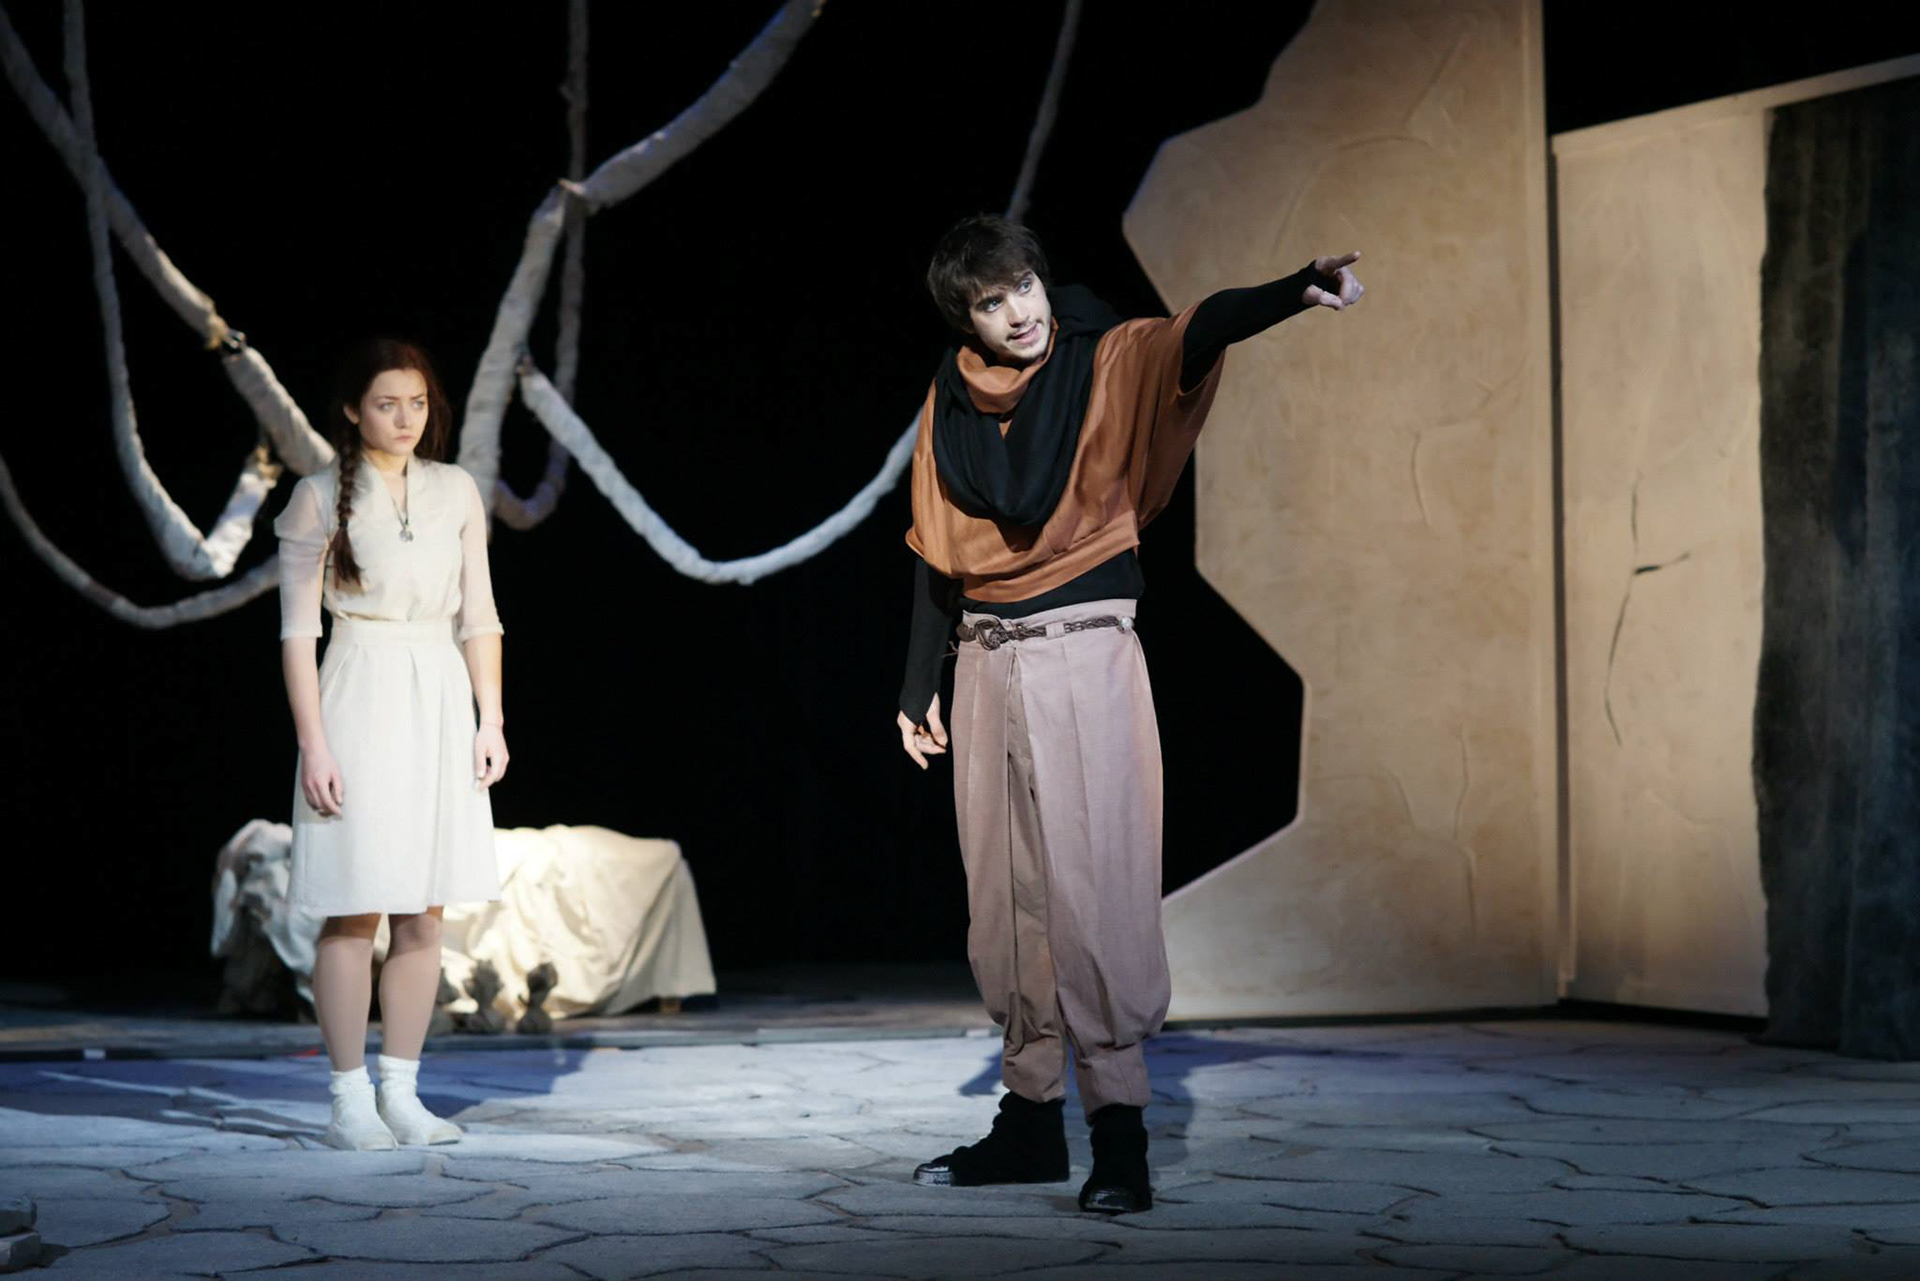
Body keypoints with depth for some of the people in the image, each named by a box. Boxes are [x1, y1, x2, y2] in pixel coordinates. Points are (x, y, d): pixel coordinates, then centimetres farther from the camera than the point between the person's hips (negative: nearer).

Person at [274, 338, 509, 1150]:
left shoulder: (457, 492, 10)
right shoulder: (320, 498, -2)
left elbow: (478, 616, 12)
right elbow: (298, 630, -5)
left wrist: (491, 720, 5)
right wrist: (313, 743, -11)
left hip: (441, 703, 5)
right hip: (360, 701, -4)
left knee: (425, 914, 5)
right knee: (356, 912, -4)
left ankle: (400, 1092, 13)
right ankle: (350, 1103, 2)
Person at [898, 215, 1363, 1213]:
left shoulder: (1106, 362, -4)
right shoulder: (950, 404, 9)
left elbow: (1199, 333, -24)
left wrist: (1297, 291, -44)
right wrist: (918, 690, 18)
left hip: (1086, 655, -5)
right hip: (987, 665, 5)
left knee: (1095, 889, -10)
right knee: (1003, 898, 9)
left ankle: (1119, 1132, -8)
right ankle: (1030, 1120, 18)